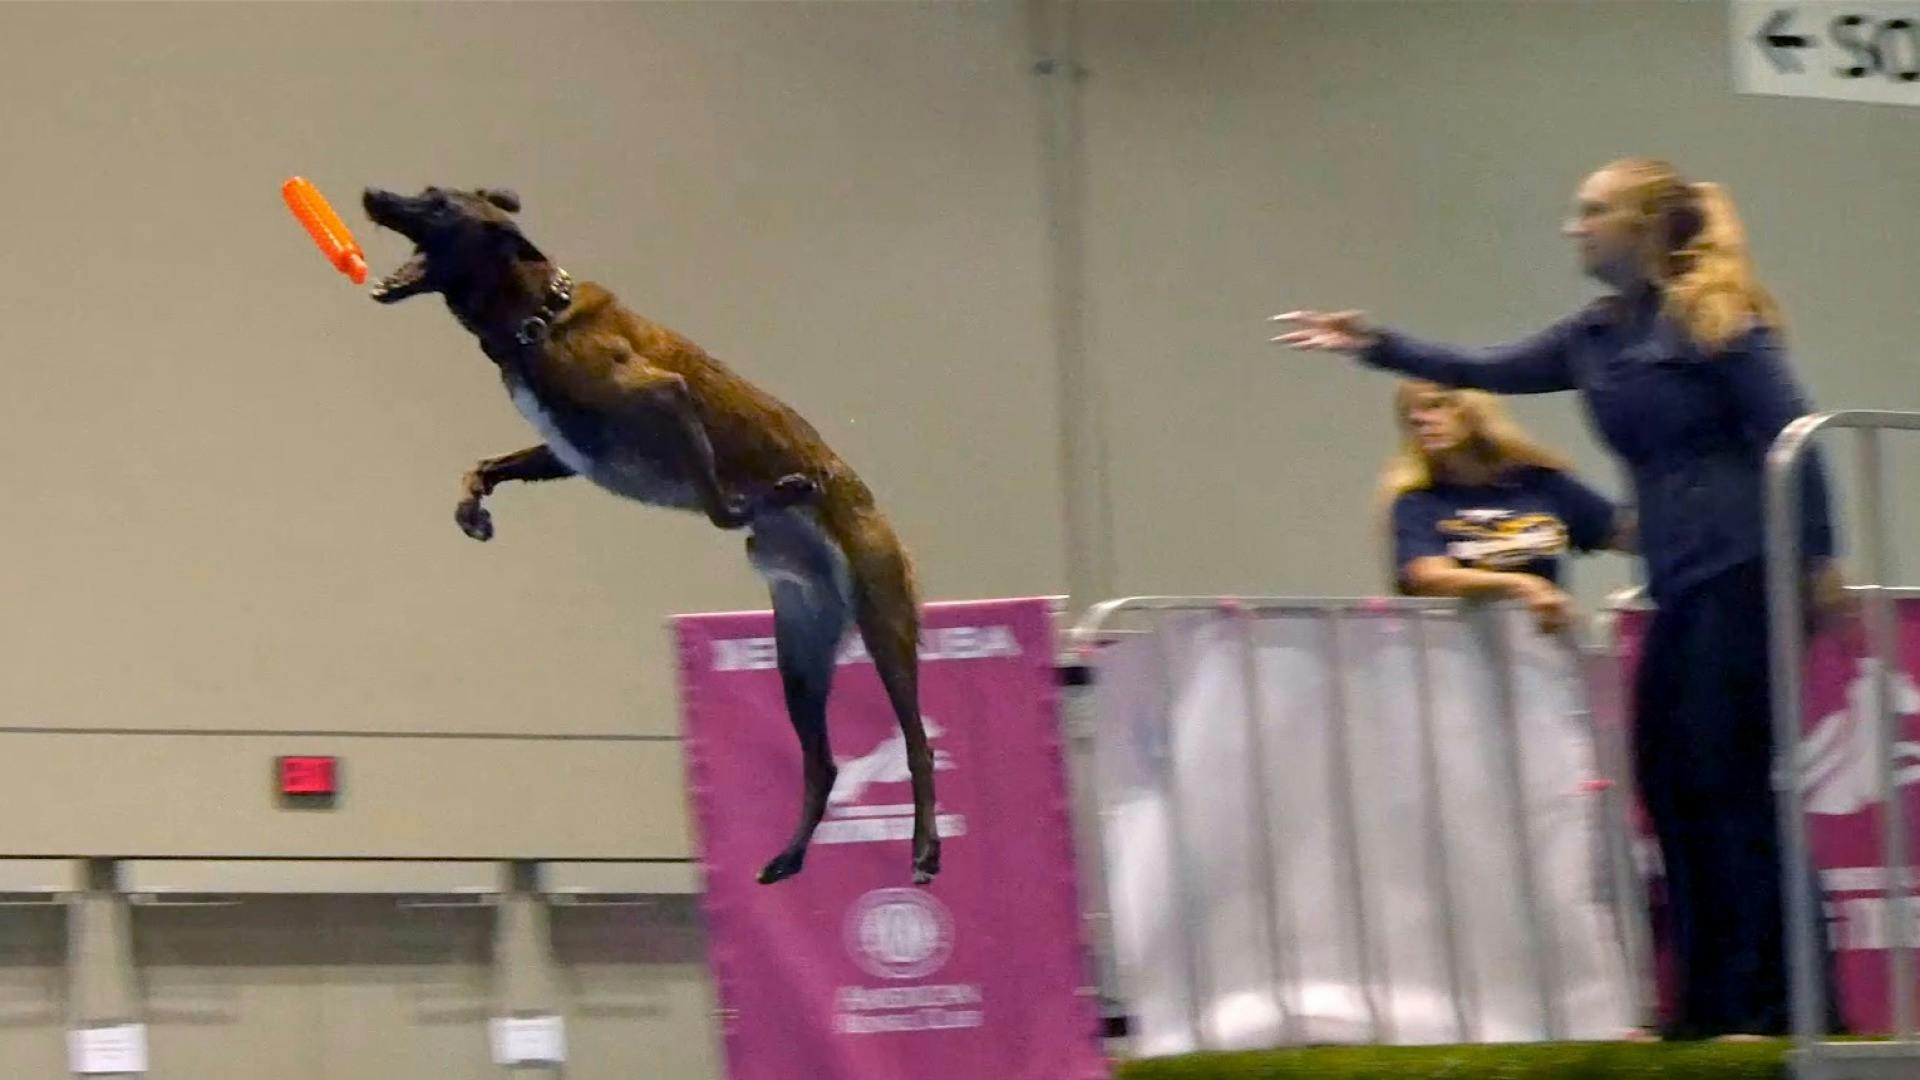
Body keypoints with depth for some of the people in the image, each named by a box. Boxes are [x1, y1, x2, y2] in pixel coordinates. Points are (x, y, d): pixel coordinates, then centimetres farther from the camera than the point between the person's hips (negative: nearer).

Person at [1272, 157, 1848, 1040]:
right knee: (1667, 778, 7)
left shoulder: (1713, 318, -7)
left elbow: (1789, 433, -11)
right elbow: (1491, 375, 20)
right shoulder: (1598, 335, 15)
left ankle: (1779, 1003, -6)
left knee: (1731, 778, -9)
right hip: (1681, 585, 9)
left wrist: (1819, 559, -16)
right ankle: (1710, 1004, 12)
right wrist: (1375, 347, 14)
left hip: (1744, 570, -9)